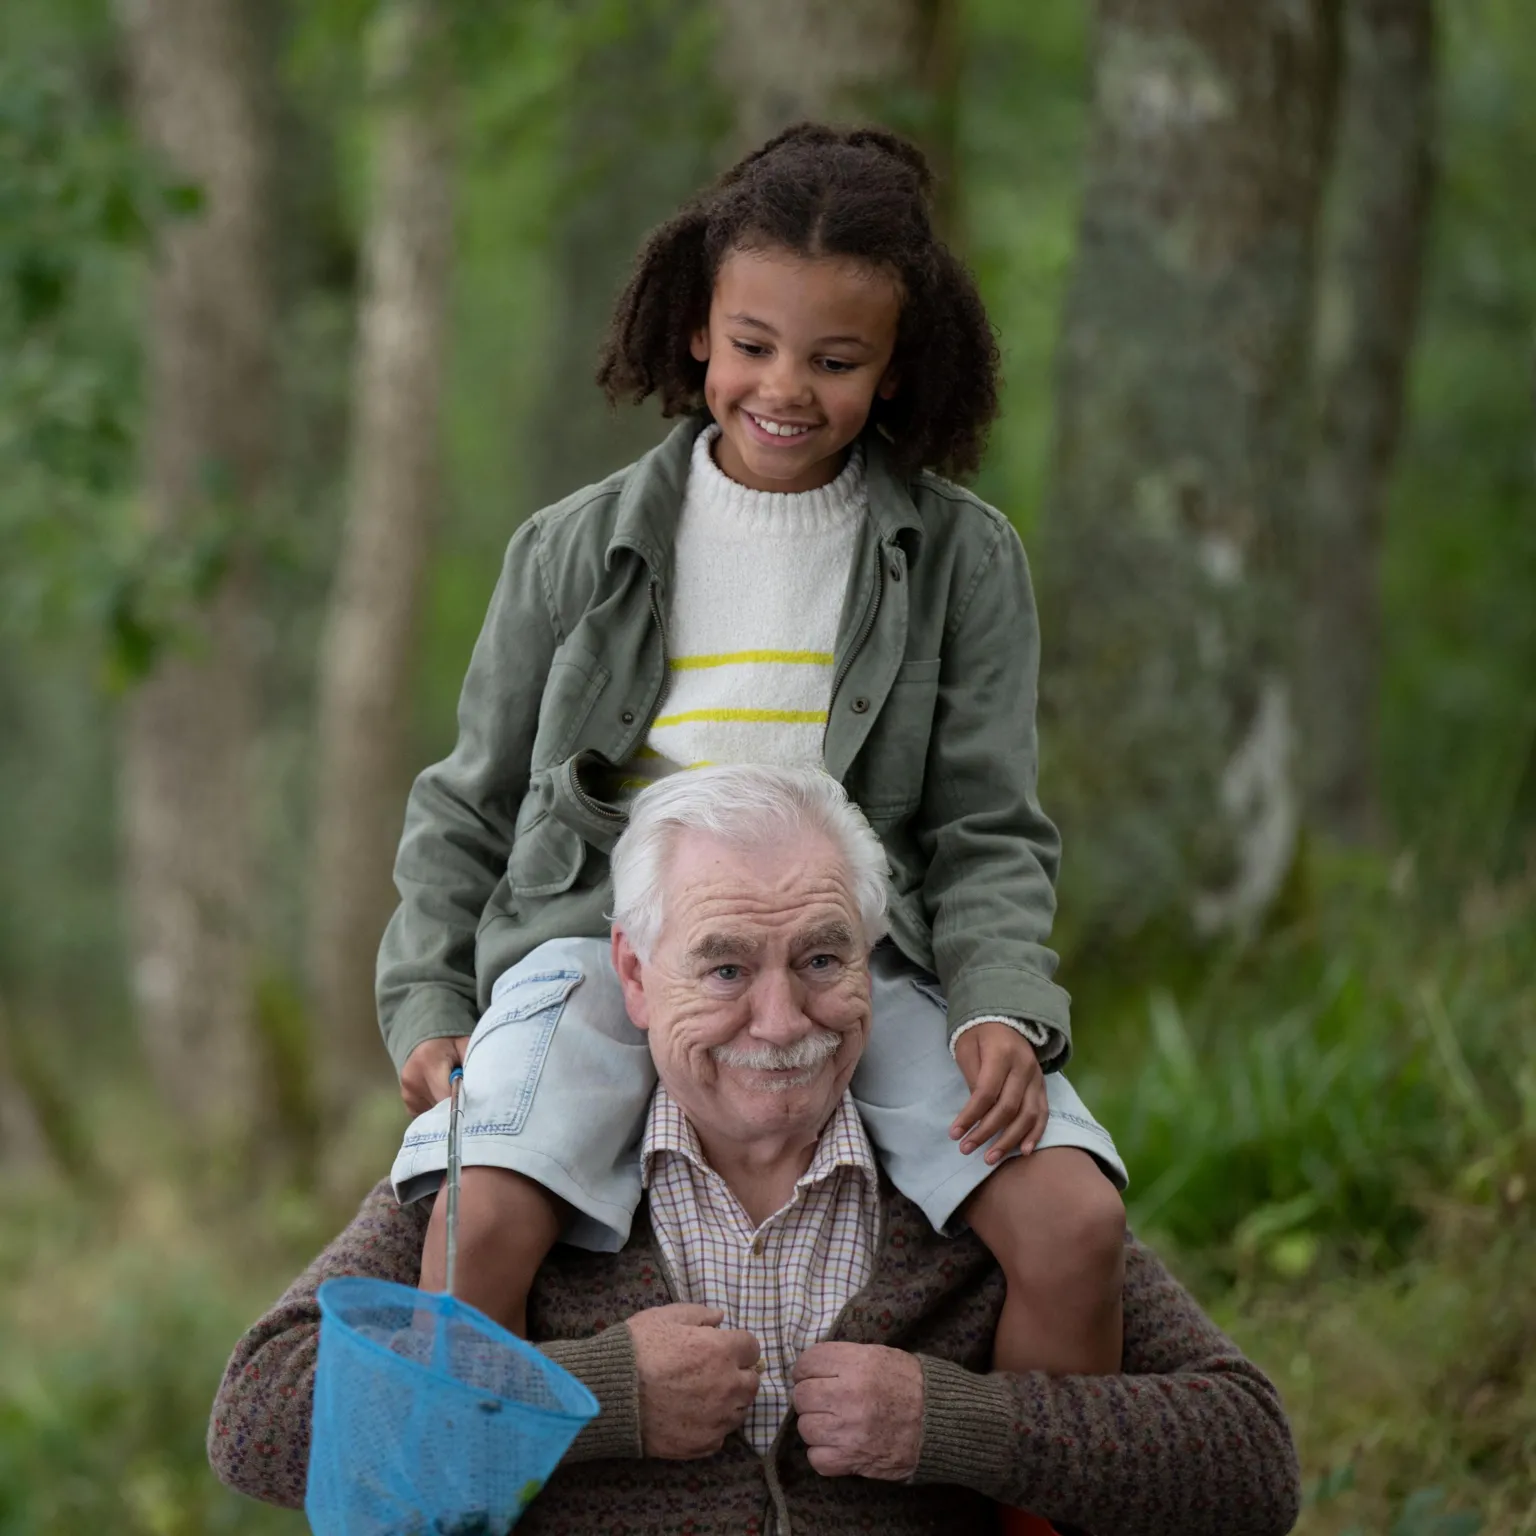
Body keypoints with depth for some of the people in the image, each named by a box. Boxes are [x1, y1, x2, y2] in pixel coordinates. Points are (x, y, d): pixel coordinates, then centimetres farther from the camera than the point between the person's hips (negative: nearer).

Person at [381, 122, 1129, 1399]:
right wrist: (428, 1005, 5)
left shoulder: (962, 560, 10)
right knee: (482, 1215, -31)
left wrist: (1002, 1009, -11)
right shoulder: (577, 554, 12)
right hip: (602, 940, 0)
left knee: (1076, 1223, -24)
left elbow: (988, 833, 9)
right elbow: (470, 811, 20)